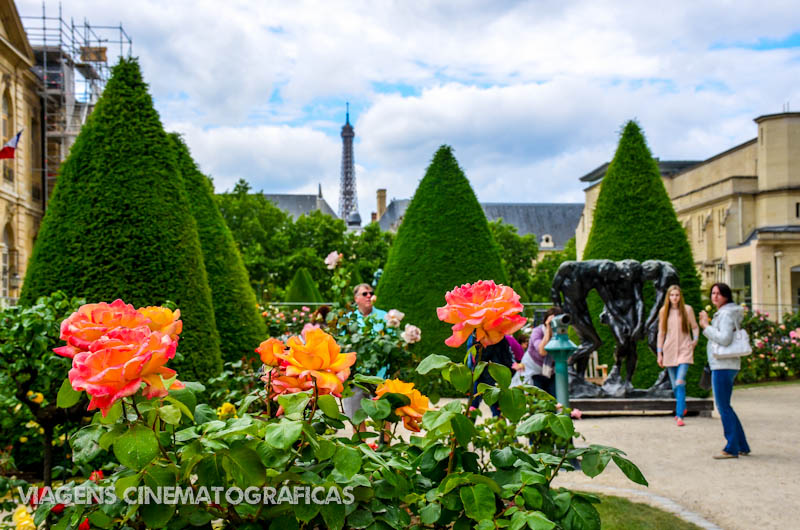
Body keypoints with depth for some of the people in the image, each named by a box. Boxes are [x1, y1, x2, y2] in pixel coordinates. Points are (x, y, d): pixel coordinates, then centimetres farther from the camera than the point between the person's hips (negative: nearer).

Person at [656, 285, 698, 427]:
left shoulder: (687, 309, 1)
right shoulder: (663, 311, 7)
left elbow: (695, 327, 10)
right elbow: (661, 333, 10)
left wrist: (695, 339, -10)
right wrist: (659, 353, 7)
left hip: (684, 350, -3)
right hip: (669, 351, 3)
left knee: (680, 382, -17)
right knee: (674, 385, 9)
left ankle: (679, 416, -18)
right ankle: (682, 407, 33)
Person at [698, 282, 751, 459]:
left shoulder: (727, 314, -13)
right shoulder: (721, 313, 17)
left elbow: (725, 339, -24)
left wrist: (706, 326, -16)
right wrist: (707, 324, 12)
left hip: (724, 366, -10)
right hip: (721, 365, 10)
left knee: (723, 407, -6)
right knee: (724, 407, 15)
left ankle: (732, 448, -1)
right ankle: (742, 446, 21)